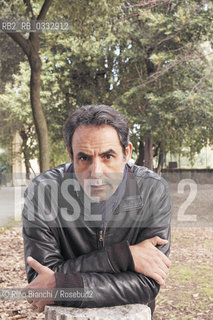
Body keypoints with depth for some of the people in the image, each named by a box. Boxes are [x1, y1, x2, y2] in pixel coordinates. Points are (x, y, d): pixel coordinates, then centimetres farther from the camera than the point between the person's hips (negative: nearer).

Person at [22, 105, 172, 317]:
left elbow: (147, 284, -16)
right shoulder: (42, 193, -15)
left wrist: (61, 286, -22)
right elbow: (40, 277, -17)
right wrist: (124, 256, -22)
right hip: (68, 316, 0)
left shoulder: (153, 192, -14)